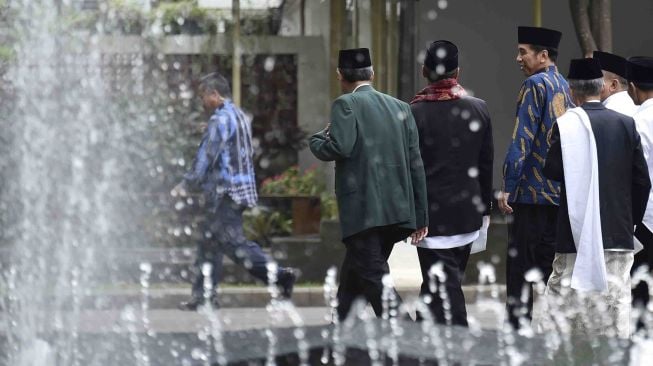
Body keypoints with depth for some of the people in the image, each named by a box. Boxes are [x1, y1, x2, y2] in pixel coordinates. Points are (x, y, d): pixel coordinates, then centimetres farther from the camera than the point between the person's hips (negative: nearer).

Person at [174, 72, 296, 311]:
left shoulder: (220, 119, -13)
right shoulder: (241, 116, 17)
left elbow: (206, 157, -15)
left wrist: (186, 185, -5)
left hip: (225, 192, -10)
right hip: (243, 189, 10)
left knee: (233, 242, -12)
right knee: (210, 244, 13)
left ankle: (278, 275, -20)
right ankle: (204, 296, 14)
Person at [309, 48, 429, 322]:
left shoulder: (346, 104, -3)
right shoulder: (400, 108, 15)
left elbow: (340, 147, -19)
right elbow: (416, 164, 11)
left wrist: (316, 140, 4)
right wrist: (420, 216, 13)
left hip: (363, 212, -7)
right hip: (397, 213, 7)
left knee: (375, 280, -8)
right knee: (352, 280, 15)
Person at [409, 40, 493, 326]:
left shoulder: (415, 113, -12)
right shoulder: (478, 109, 1)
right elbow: (487, 163, 7)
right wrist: (485, 206, 17)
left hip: (432, 214, -4)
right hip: (468, 213, 4)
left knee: (444, 285, -4)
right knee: (446, 281, 16)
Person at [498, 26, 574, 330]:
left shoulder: (535, 84, -11)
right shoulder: (564, 86, 13)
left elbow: (522, 140, -17)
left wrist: (508, 187, -16)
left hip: (533, 191, -8)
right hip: (561, 192, 8)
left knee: (520, 269, -4)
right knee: (550, 265, 11)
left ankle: (518, 328, -6)